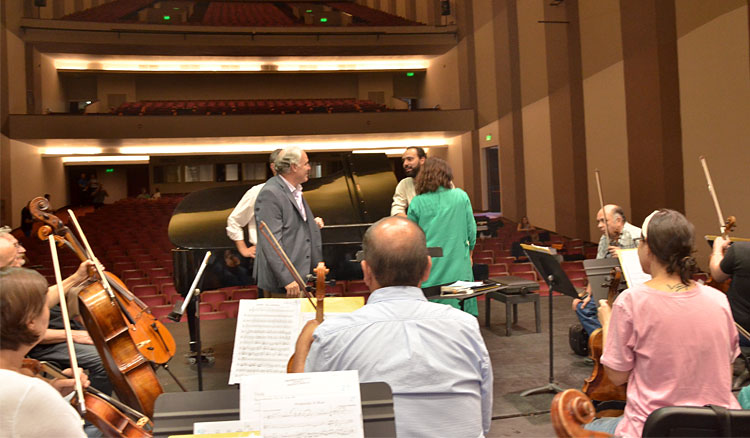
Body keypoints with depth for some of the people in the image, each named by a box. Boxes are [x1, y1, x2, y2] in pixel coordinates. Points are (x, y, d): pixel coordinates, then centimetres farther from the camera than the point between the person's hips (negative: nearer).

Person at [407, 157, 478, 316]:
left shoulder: (417, 203, -3)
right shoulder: (461, 197, 0)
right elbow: (471, 229, 7)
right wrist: (469, 253, 22)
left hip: (429, 269, -1)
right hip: (458, 267, 1)